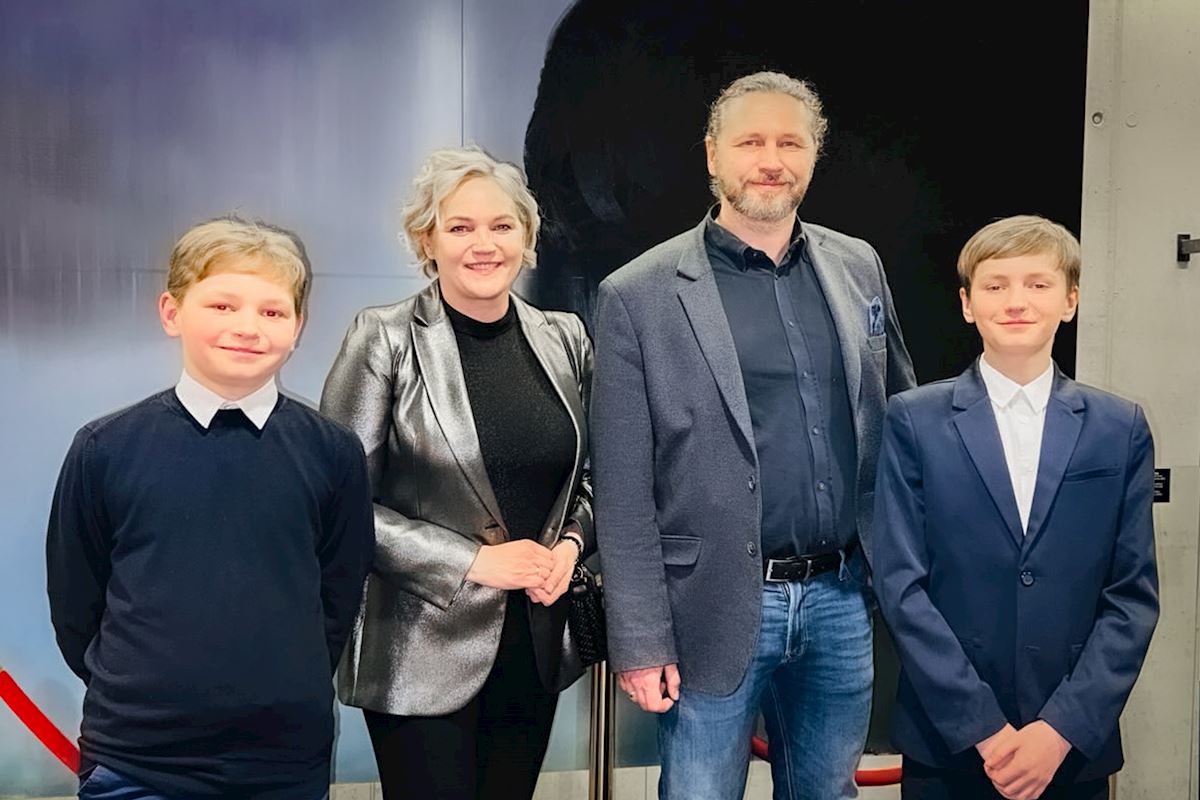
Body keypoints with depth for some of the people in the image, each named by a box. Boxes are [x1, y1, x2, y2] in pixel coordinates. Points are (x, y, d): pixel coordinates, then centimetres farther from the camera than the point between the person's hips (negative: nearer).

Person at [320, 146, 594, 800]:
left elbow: (588, 473, 15)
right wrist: (472, 560, -15)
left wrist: (570, 543, -5)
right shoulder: (385, 340, -8)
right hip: (424, 654, -4)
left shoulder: (564, 338, 5)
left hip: (536, 648, 5)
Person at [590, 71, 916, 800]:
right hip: (718, 607, -4)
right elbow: (624, 493, -8)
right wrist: (641, 640, -9)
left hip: (842, 597, 4)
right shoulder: (641, 295, -8)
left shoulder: (859, 267, 5)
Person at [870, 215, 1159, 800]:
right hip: (946, 745, -1)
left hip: (1076, 747, 1)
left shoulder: (1121, 430, 2)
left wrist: (1063, 728, -10)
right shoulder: (914, 421, -3)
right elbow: (900, 584, -7)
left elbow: (1134, 595, 0)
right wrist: (983, 729, -12)